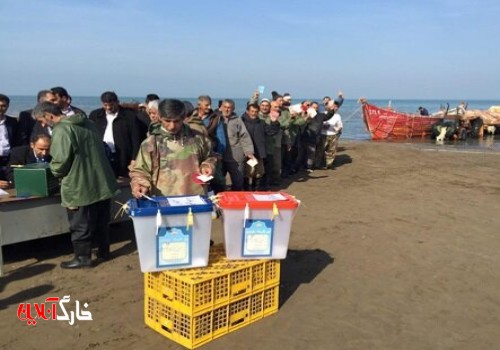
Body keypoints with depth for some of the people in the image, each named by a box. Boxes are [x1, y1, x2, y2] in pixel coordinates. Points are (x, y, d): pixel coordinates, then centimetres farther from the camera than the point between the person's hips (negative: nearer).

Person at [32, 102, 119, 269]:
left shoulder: (62, 130, -17)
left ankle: (83, 257, 16)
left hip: (79, 186, -8)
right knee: (101, 222, 17)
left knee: (80, 225, 6)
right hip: (101, 182, 8)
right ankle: (103, 251, 29)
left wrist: (55, 172, 4)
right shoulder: (87, 123, 10)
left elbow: (61, 161, -19)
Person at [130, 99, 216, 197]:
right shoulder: (151, 143, -1)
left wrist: (207, 166, 3)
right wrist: (139, 184, -15)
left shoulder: (197, 138, 5)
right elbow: (140, 171, 4)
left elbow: (208, 158, 22)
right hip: (164, 202, -2)